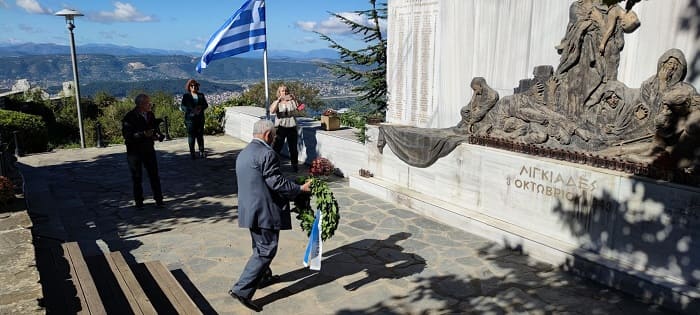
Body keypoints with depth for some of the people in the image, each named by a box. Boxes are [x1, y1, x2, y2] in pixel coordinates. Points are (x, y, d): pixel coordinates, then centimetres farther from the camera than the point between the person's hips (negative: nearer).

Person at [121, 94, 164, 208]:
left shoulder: (150, 115, 4)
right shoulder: (129, 117, -15)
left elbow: (155, 129, 19)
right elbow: (127, 135, -20)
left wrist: (157, 135, -3)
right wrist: (143, 134, -29)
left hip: (149, 149, 4)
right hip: (134, 151, -4)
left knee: (154, 175, 3)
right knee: (137, 177, 8)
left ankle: (158, 199, 11)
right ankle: (138, 201, 19)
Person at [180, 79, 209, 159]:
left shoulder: (201, 95, 12)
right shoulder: (186, 96, 3)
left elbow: (206, 104, 10)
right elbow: (182, 107, -4)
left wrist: (201, 107, -12)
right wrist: (192, 110, -18)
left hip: (200, 118, 3)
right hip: (190, 118, -3)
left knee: (200, 135, 7)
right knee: (191, 135, -2)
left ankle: (201, 152, 15)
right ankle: (192, 153, 4)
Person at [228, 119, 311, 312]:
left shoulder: (243, 153, 13)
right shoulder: (266, 153, -18)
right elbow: (276, 183, -21)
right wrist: (301, 189, -10)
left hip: (249, 209, 10)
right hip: (265, 210, -10)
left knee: (260, 246, 24)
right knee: (266, 250, -3)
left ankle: (263, 277, 41)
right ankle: (242, 290, -4)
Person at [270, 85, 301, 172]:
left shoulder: (292, 101, 8)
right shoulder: (277, 102, 4)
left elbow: (299, 109, -4)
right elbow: (272, 111, -16)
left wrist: (295, 99, -18)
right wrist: (279, 100, -25)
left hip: (292, 127, 2)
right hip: (280, 127, -2)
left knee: (293, 148, 8)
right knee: (276, 147, -5)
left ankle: (295, 165, 21)